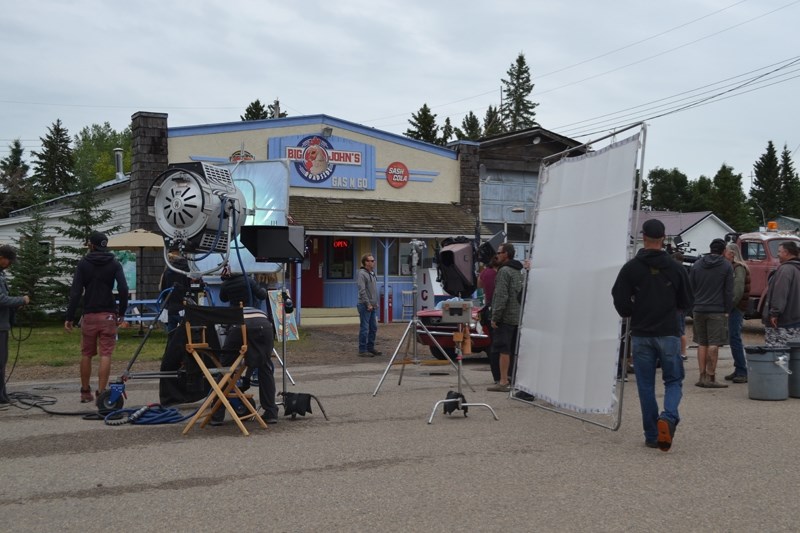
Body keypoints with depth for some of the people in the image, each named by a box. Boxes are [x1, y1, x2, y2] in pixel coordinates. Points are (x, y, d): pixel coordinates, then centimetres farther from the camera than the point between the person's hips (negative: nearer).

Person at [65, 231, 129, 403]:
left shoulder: (83, 264, 2)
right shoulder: (114, 264, 3)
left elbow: (75, 292, -4)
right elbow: (123, 289, -8)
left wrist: (70, 317, -3)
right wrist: (122, 313, 2)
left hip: (89, 314, 1)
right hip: (108, 315, -1)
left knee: (86, 354, 12)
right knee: (106, 355, -3)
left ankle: (85, 392, 19)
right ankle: (101, 392, -10)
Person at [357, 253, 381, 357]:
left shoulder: (372, 273, 15)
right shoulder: (362, 274, -13)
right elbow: (362, 291, -18)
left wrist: (375, 303, 15)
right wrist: (368, 304, -19)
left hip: (373, 306, 9)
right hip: (365, 306, -9)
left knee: (373, 328, 13)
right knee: (364, 329, -5)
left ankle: (370, 348, 22)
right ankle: (362, 350, 0)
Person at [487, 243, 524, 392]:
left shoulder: (504, 271, -12)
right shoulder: (520, 272, 17)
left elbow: (501, 296, -18)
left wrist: (495, 317, -16)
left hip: (505, 317, -9)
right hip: (517, 317, 9)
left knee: (503, 350, -8)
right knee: (513, 351, 12)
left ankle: (503, 382, -10)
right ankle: (512, 379, 15)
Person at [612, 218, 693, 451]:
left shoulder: (631, 268, -5)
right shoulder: (676, 267, -1)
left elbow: (620, 301, -9)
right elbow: (686, 303, 6)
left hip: (641, 335, 0)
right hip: (668, 334, 0)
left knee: (646, 386, 9)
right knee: (673, 381, 11)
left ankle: (652, 436, 10)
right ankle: (668, 417, -17)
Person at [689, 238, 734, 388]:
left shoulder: (697, 264, 9)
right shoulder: (726, 266, 0)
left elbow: (690, 288, 10)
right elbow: (729, 291, -3)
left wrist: (691, 309, 15)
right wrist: (727, 311, 2)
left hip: (699, 310, 4)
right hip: (717, 310, -4)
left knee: (702, 343, 10)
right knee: (714, 344, -3)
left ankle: (702, 376, 10)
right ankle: (710, 377, -5)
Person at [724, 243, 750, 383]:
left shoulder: (738, 268, -12)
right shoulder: (733, 267, 18)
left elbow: (738, 290, -20)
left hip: (736, 308, -10)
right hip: (735, 308, 10)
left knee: (735, 339, -10)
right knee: (734, 338, 12)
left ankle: (742, 372, -8)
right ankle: (739, 370, 18)